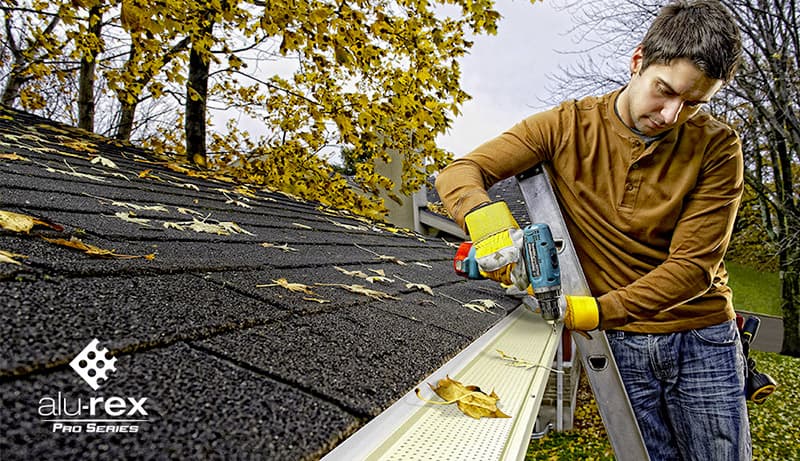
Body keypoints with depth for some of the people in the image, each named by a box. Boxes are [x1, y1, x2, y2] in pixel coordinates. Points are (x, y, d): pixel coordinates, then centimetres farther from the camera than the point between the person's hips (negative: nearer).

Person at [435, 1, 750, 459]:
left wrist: (595, 311, -26)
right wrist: (490, 221, -34)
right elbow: (459, 173, -12)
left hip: (701, 339, 1)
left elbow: (692, 267, -16)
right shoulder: (568, 126, -10)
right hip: (618, 343, 0)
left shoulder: (717, 147, -11)